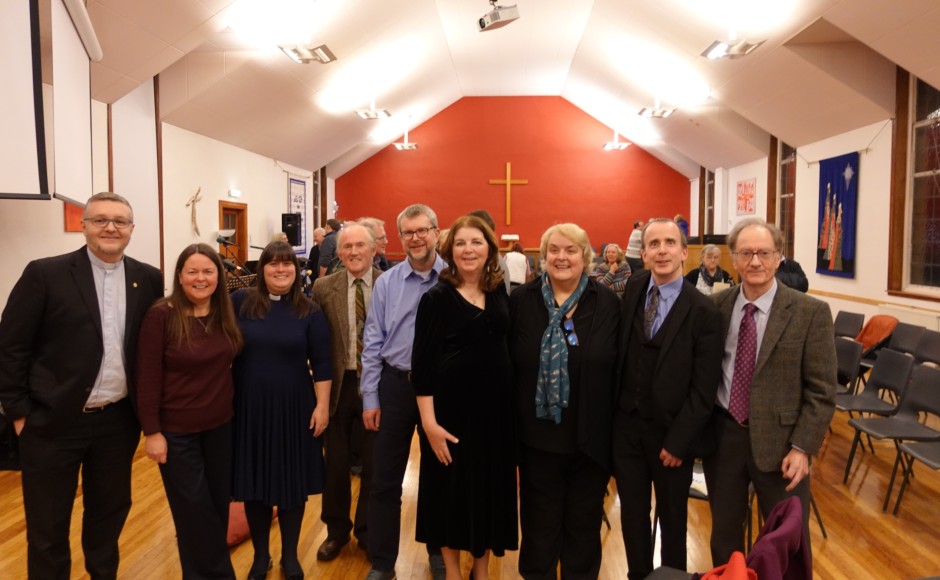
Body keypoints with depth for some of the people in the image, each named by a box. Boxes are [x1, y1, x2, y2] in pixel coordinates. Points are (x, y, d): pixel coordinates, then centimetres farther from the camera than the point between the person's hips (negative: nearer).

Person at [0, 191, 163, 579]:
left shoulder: (148, 279, 1)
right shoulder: (45, 274, -9)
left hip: (119, 420, 3)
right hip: (54, 421, -3)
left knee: (110, 511, 19)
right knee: (47, 525, 12)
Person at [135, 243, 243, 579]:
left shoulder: (225, 314, 0)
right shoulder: (161, 316, -15)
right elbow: (148, 379, -14)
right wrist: (152, 431, -14)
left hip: (220, 426, 5)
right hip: (177, 431, -5)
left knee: (219, 503, 15)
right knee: (194, 509, 6)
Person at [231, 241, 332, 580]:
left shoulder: (309, 312, -2)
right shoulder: (240, 303, -2)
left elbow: (321, 364, -1)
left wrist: (322, 406, -5)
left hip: (294, 409, 0)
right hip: (249, 408, 1)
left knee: (293, 483, 10)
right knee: (254, 483, 11)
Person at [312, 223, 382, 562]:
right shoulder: (324, 288, -3)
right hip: (338, 385, 1)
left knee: (374, 464, 12)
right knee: (335, 464, 14)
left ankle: (368, 531, 34)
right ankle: (336, 530, 36)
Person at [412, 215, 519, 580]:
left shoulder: (501, 294, 4)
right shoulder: (436, 298, -9)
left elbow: (508, 348, 12)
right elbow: (422, 364, -11)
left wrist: (516, 402, 6)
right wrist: (430, 422, -16)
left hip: (496, 405, 4)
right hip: (452, 407, -4)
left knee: (491, 486, 14)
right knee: (451, 489, 9)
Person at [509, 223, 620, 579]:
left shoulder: (608, 303, -3)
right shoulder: (522, 300, -3)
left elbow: (618, 370, -1)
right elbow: (509, 366, 0)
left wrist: (616, 428, -3)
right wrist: (511, 424, -1)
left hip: (591, 437, 0)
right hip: (538, 435, 0)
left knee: (584, 523, 17)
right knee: (539, 522, 15)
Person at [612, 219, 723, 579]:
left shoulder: (703, 312, -14)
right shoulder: (633, 289, -1)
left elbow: (704, 389, -13)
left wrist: (677, 441, -13)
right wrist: (612, 411, 1)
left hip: (670, 432, -3)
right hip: (626, 426, 4)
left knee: (672, 517, 17)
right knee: (632, 513, 17)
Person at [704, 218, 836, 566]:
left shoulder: (811, 312, -9)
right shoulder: (716, 306, -1)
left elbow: (822, 390, -8)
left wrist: (802, 447, -13)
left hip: (778, 439, -2)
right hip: (722, 434, 3)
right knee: (723, 532, 18)